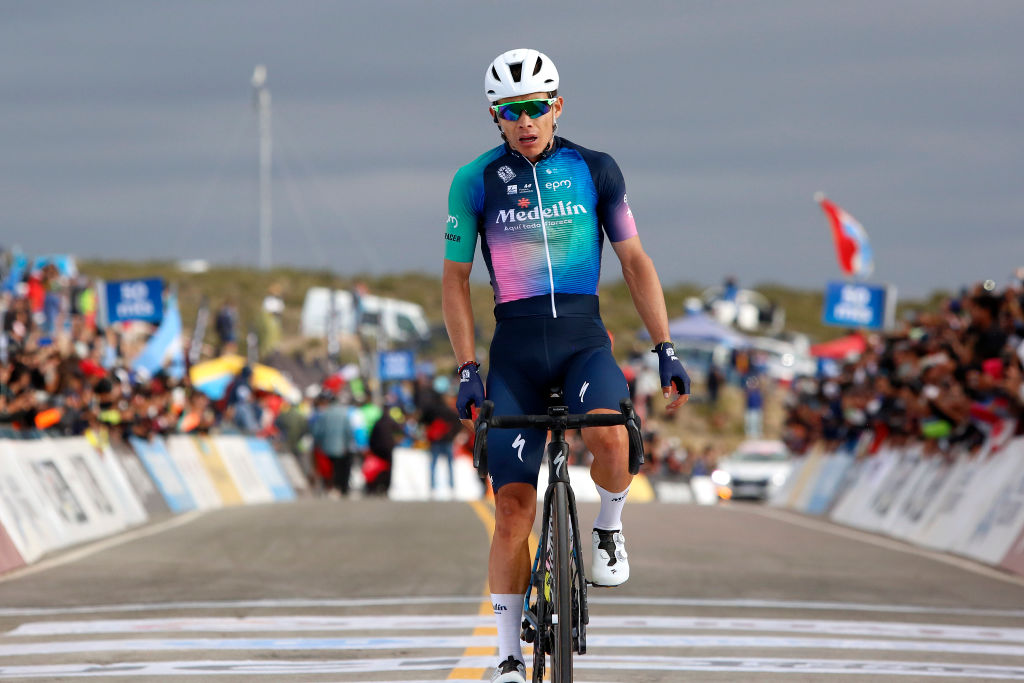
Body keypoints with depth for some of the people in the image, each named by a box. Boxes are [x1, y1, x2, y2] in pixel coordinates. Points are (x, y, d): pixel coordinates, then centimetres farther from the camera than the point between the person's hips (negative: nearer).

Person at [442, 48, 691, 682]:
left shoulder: (595, 171, 2)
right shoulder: (476, 182, 0)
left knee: (608, 435, -33)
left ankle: (610, 527, 0)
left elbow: (635, 261, 6)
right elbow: (455, 279, 5)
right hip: (515, 349, 0)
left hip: (584, 338, 0)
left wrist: (666, 349, 0)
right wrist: (467, 369, -3)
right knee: (514, 504, -5)